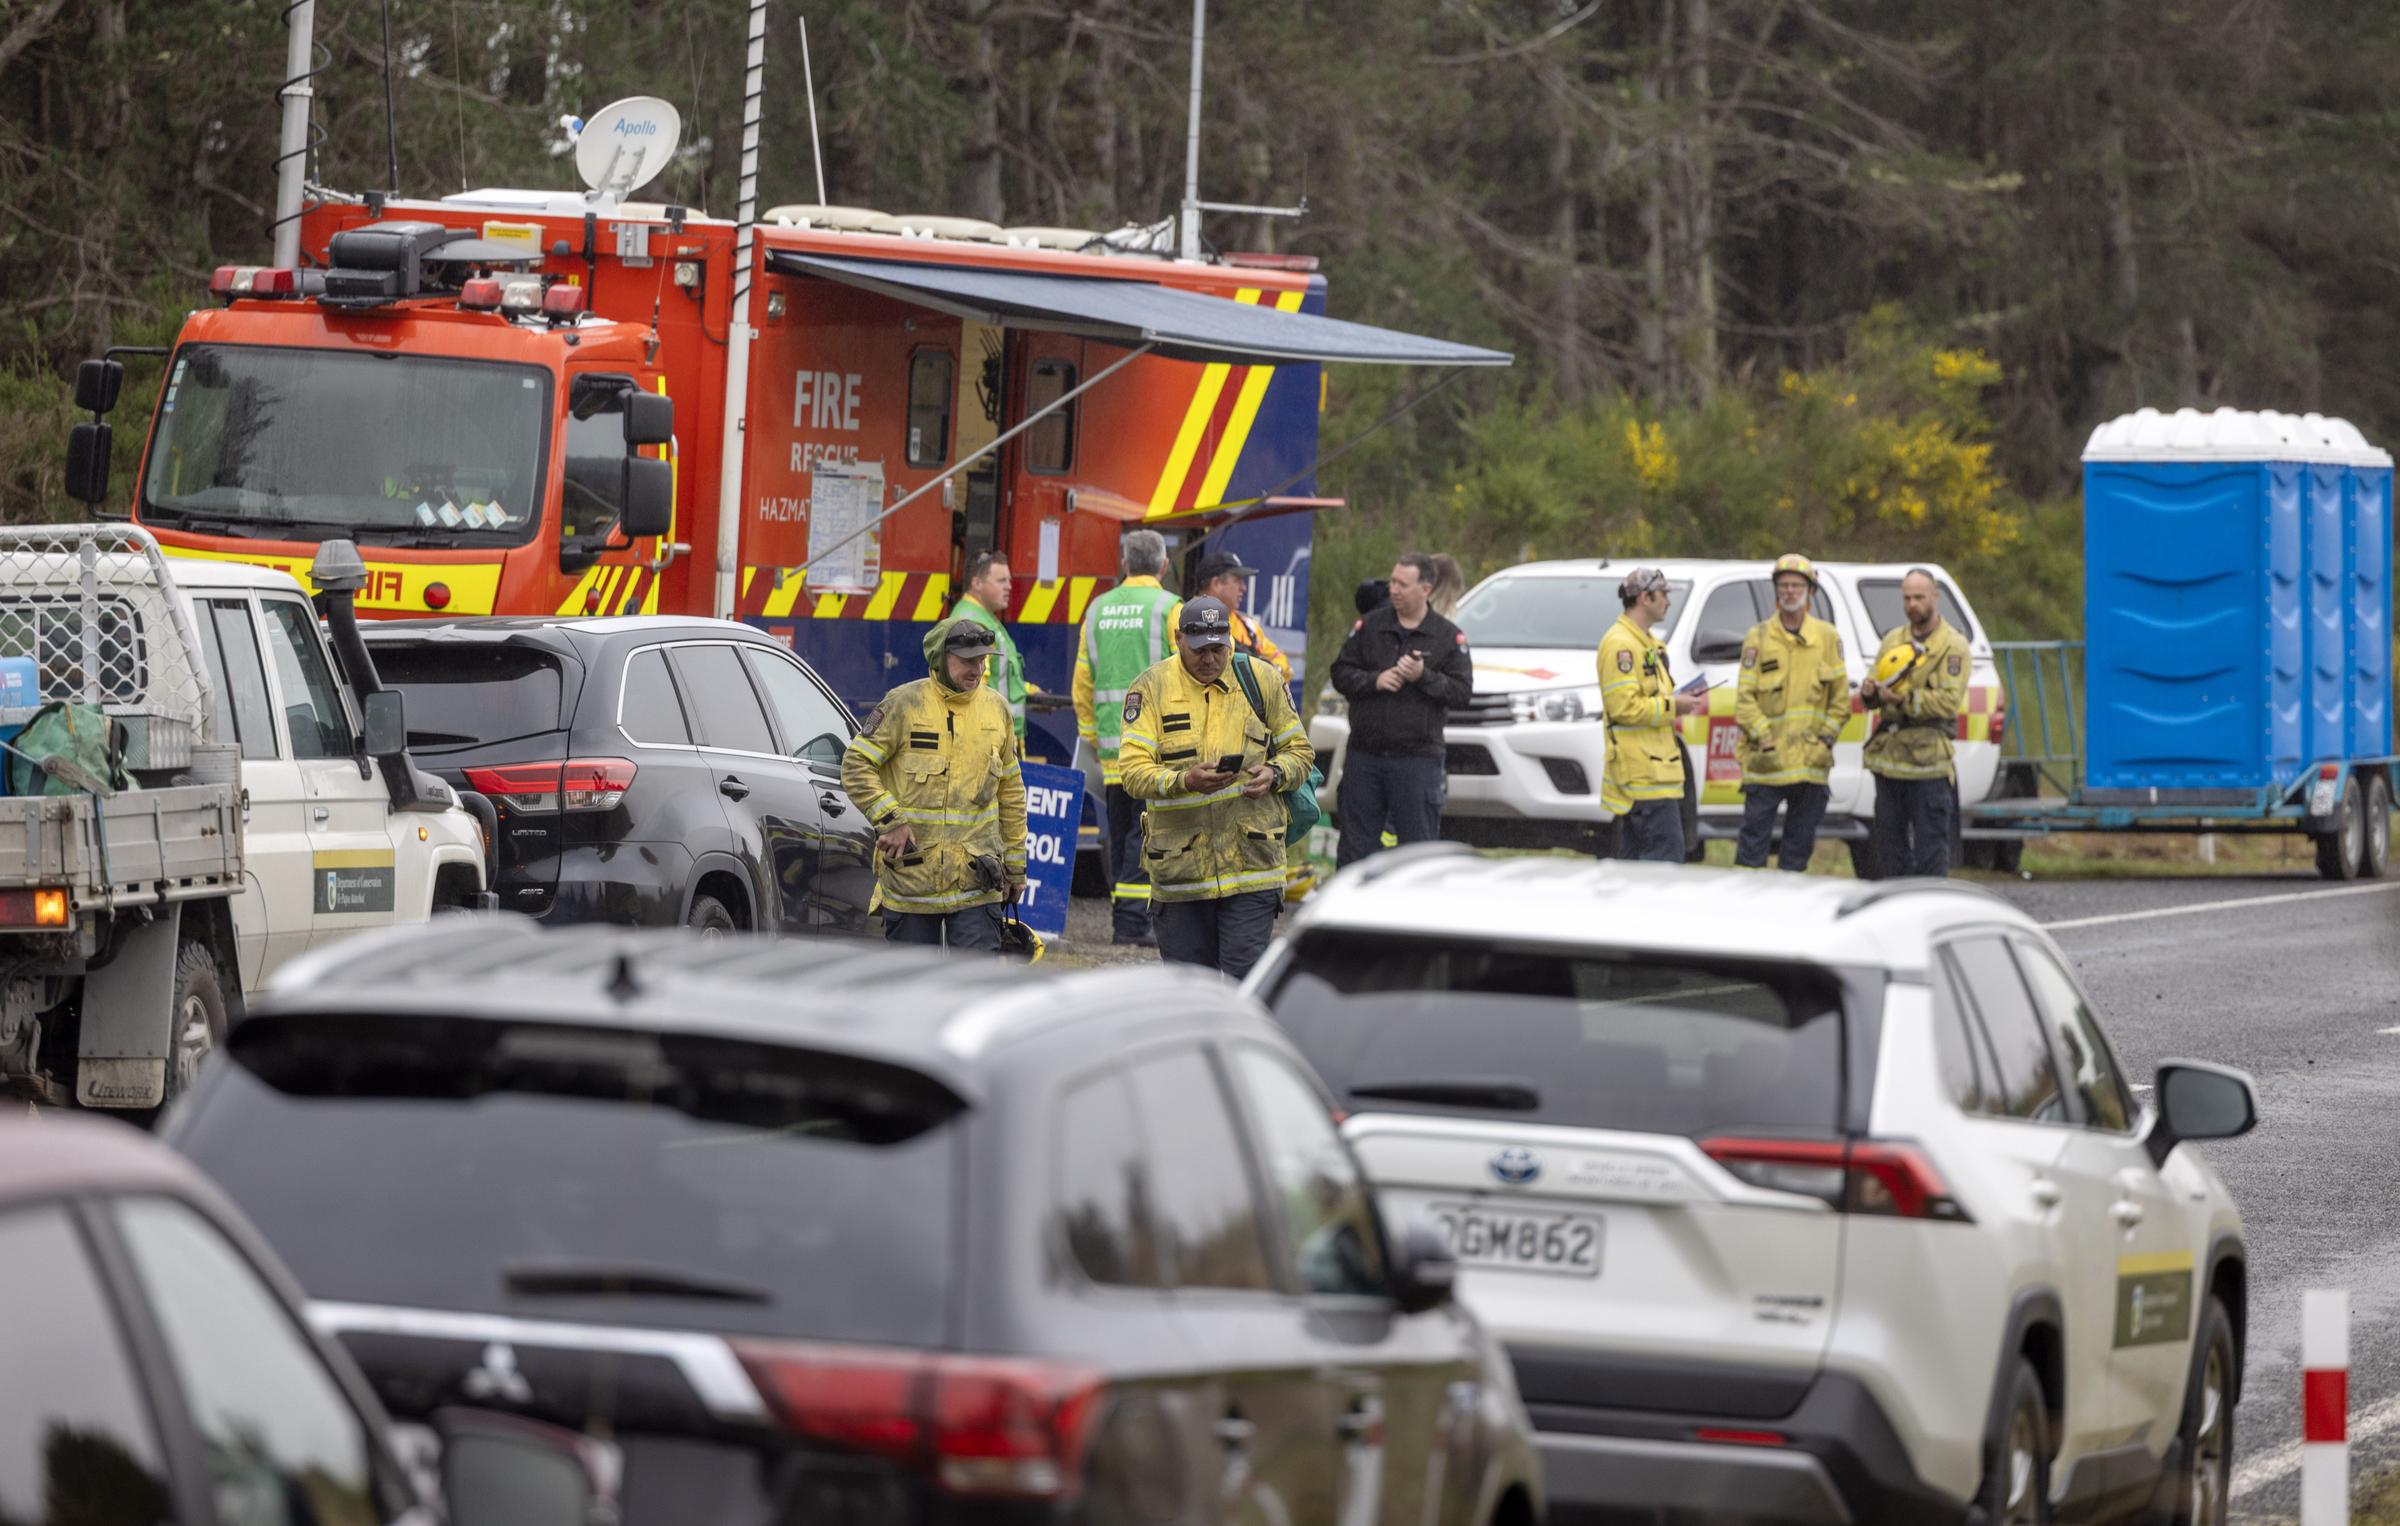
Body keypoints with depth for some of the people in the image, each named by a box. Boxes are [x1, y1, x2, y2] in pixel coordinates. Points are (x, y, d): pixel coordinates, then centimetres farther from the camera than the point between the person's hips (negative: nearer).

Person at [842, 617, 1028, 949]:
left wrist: (1015, 866, 18)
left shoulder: (995, 709, 8)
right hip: (910, 877, -2)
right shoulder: (904, 704, -4)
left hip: (975, 883, 2)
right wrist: (889, 820, -15)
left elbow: (1011, 792, 16)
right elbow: (856, 766, -4)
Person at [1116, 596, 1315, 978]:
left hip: (1251, 860, -1)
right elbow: (1134, 771, -9)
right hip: (1179, 867, 1)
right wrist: (1184, 781, -27)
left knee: (1246, 975, -8)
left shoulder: (1261, 680, 5)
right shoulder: (1151, 688, 0)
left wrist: (1275, 774, -9)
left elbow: (1300, 751, 14)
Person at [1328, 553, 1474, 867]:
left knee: (1418, 842, -1)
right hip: (1365, 755, 3)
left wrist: (1424, 677, -17)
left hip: (1417, 758, -2)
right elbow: (1341, 673, 6)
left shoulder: (1449, 637, 1)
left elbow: (1462, 691, -4)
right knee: (1355, 843, 6)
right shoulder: (1370, 625, 8)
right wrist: (1374, 680, -11)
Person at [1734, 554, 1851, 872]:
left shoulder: (1828, 638, 7)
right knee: (1754, 838, -3)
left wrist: (1826, 739, -1)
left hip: (1811, 763, 2)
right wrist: (1765, 739, -11)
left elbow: (1841, 697, 10)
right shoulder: (1758, 638, 2)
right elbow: (1744, 697, -2)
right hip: (1766, 762, -2)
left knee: (1799, 843, 8)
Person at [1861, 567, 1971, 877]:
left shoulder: (1952, 646, -3)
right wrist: (1870, 692, -7)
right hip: (1888, 758, 6)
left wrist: (1904, 699, -21)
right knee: (1889, 841, 10)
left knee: (1930, 845, -5)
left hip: (1927, 760, -6)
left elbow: (1949, 700, -13)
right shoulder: (1893, 641, 17)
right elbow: (1875, 686, 17)